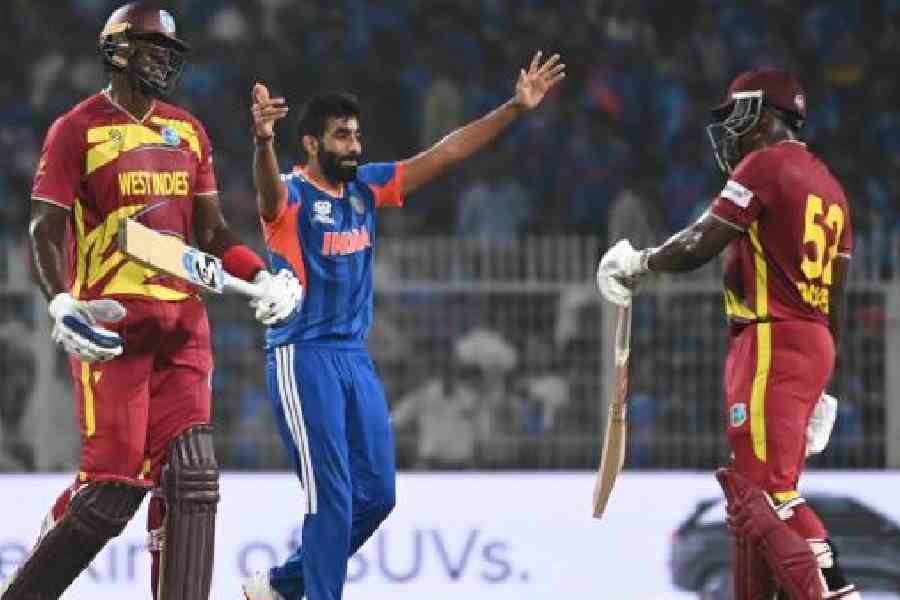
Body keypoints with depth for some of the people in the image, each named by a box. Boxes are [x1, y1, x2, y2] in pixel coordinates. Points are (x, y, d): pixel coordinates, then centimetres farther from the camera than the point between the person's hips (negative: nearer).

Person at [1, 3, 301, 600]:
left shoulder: (187, 132, 16)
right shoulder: (79, 129, -3)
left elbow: (210, 229, 20)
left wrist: (262, 278, 4)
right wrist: (63, 305, -23)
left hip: (181, 321, 6)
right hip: (110, 323, -6)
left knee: (189, 474, -3)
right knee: (115, 480, -11)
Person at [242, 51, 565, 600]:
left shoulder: (366, 186, 9)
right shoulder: (291, 195, -12)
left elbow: (446, 154, 11)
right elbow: (269, 184, -36)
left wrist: (516, 109, 6)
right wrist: (263, 140, -59)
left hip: (355, 358, 8)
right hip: (303, 359, -8)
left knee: (376, 494, 9)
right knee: (331, 495, -11)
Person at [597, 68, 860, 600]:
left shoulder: (766, 165, -7)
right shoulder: (827, 182, 20)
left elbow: (699, 246, -12)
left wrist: (639, 263, 6)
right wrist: (818, 388, 23)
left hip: (772, 342, -9)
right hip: (815, 343, 9)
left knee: (766, 490, -15)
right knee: (753, 494, 12)